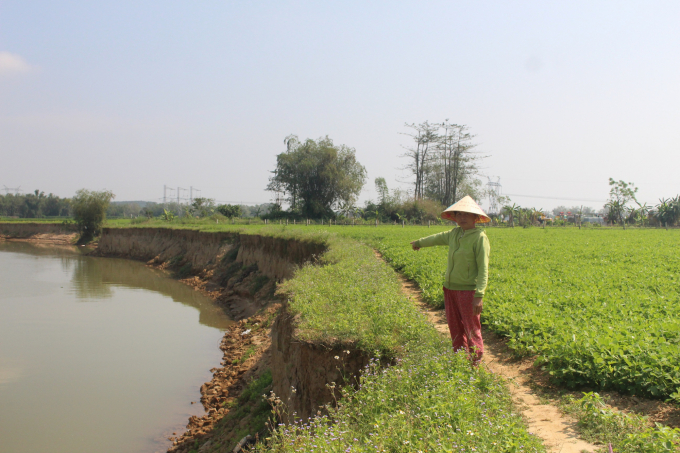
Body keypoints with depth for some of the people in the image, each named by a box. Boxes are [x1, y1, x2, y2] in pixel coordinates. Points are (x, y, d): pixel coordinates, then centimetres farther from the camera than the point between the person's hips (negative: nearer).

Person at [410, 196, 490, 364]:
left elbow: (483, 269, -15)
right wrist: (420, 242, 50)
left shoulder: (479, 237, -11)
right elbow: (438, 238, 32)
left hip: (468, 290, -7)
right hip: (451, 288, 7)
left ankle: (475, 364, 8)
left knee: (471, 330, -2)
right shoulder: (455, 234, 10)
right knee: (455, 328, 13)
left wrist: (479, 296, -22)